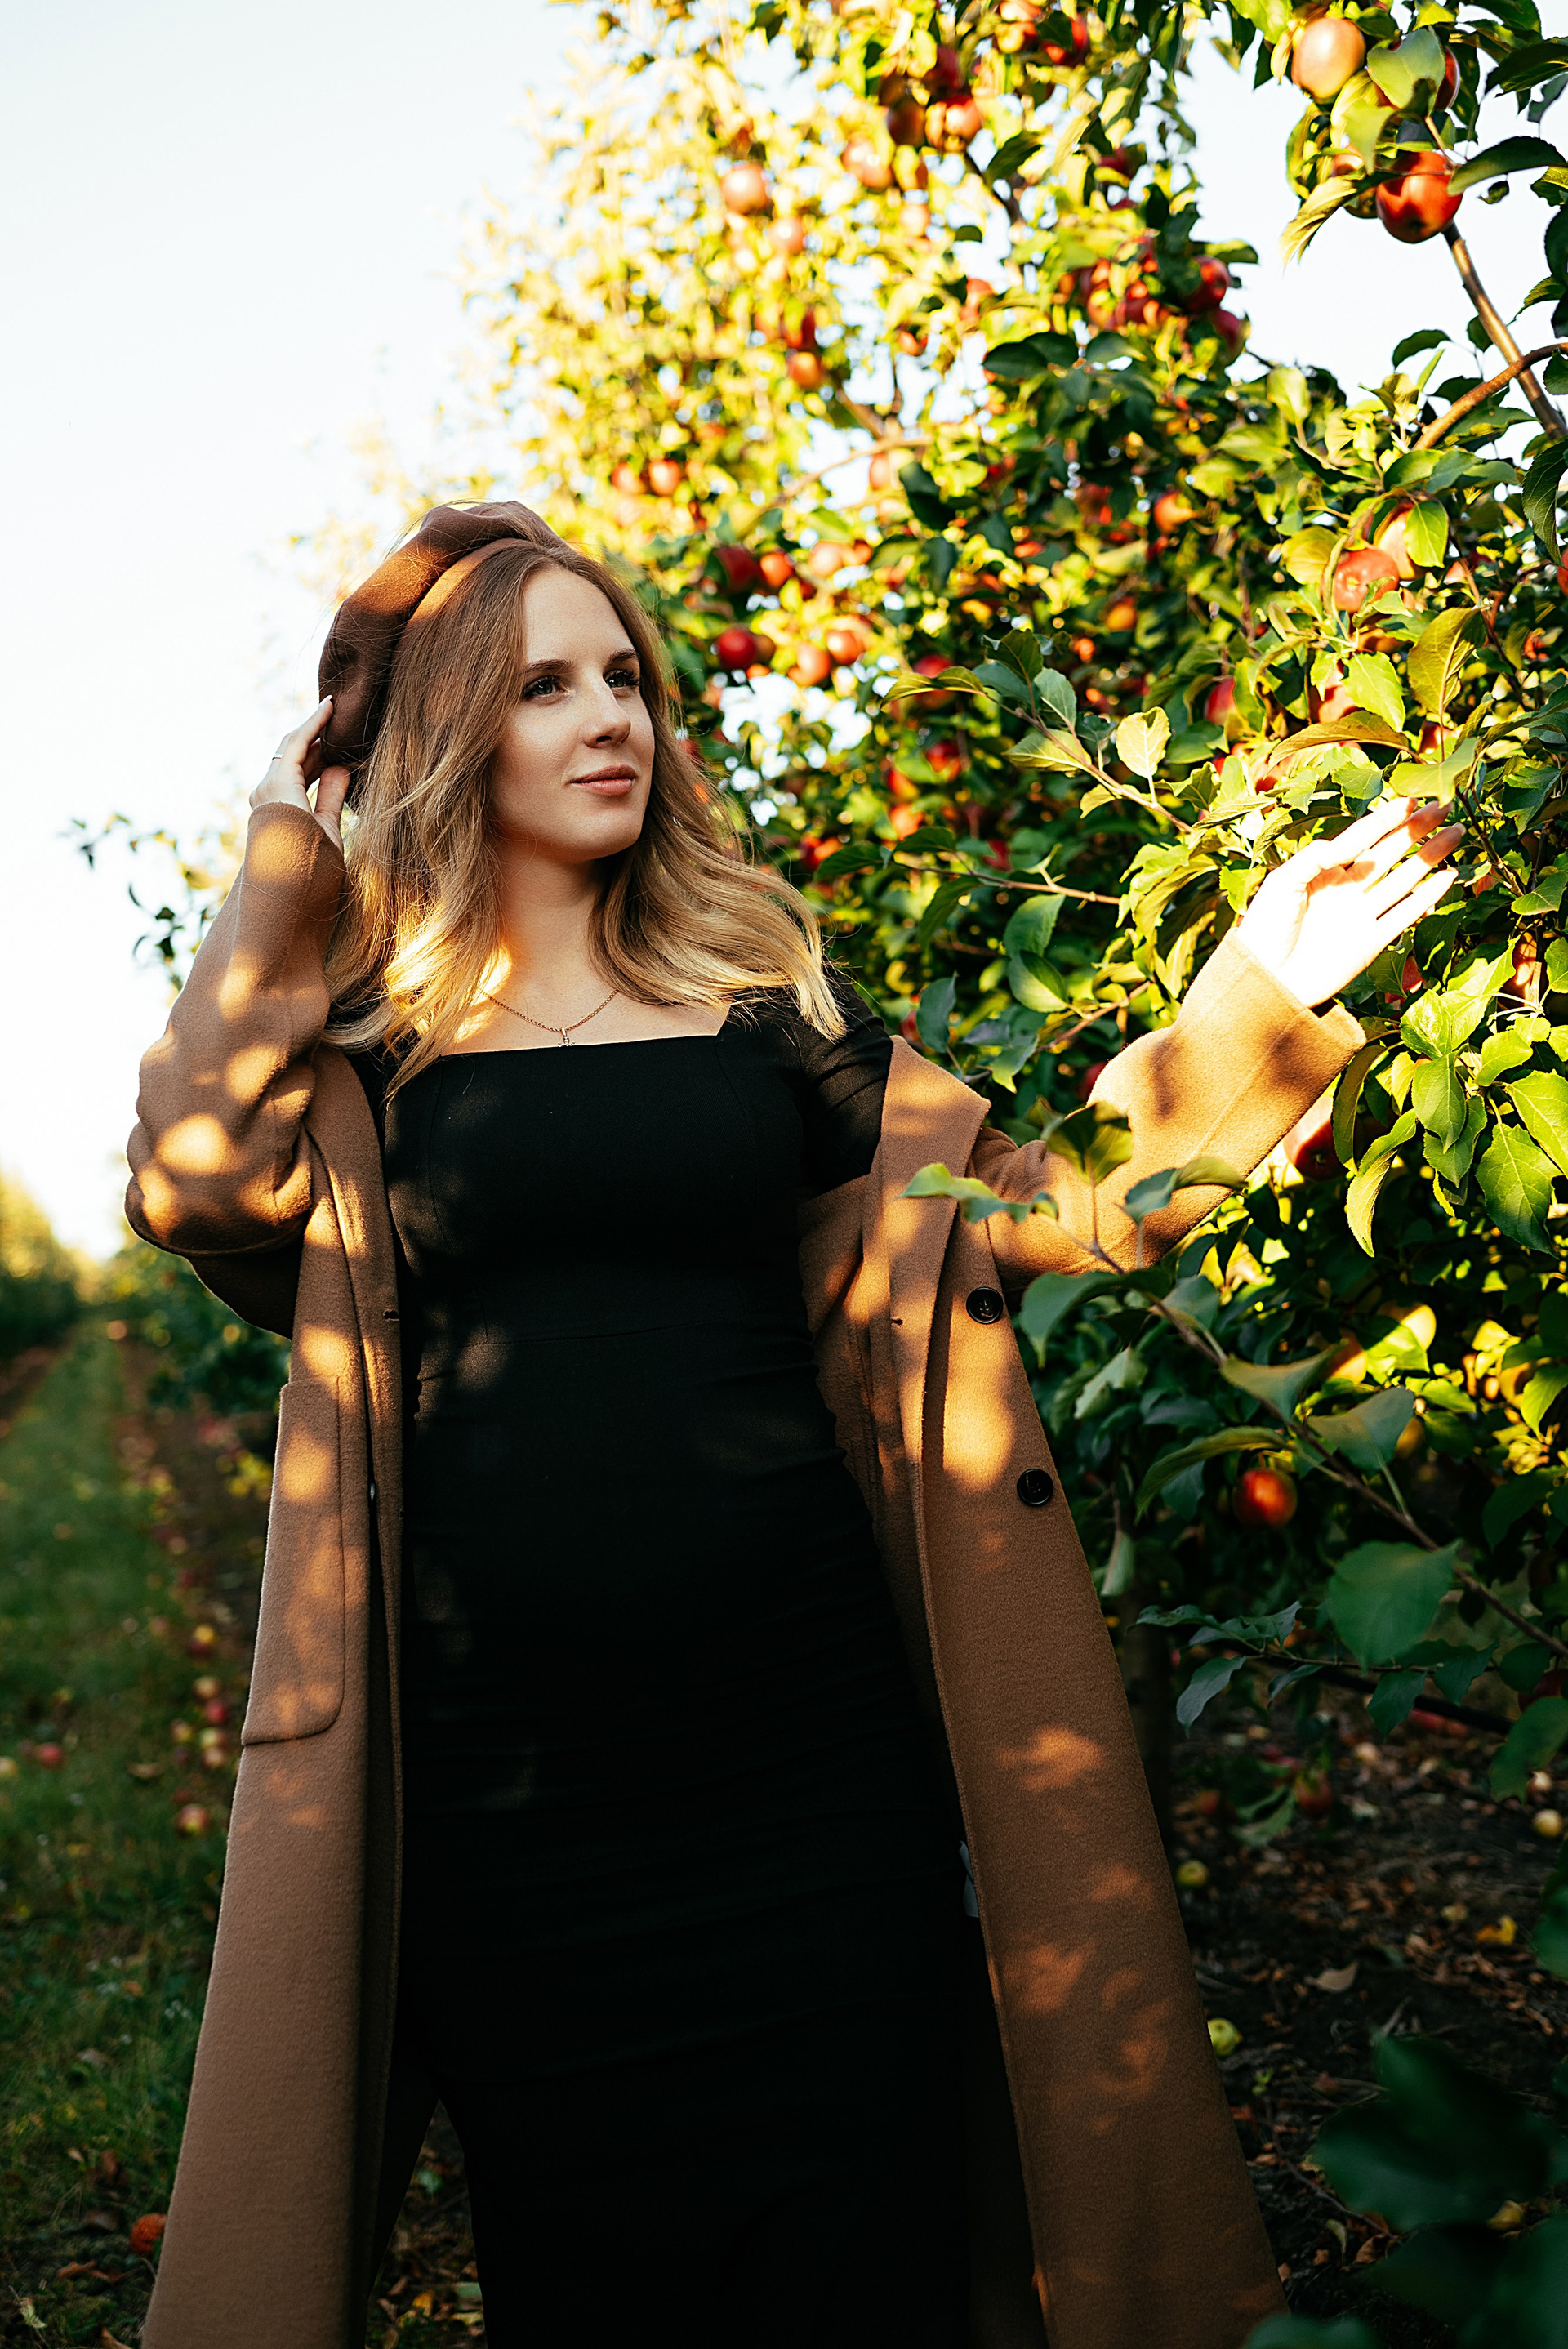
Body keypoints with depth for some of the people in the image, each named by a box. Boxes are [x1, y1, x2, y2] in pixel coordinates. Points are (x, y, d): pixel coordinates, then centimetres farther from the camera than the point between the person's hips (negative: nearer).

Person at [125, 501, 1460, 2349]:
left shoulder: (751, 991, 8)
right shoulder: (364, 1029, 4)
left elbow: (1021, 1202, 6)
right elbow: (194, 1186, -15)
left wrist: (1252, 1000, -3)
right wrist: (275, 879, -6)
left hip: (800, 1712, 2)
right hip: (506, 1759, -1)